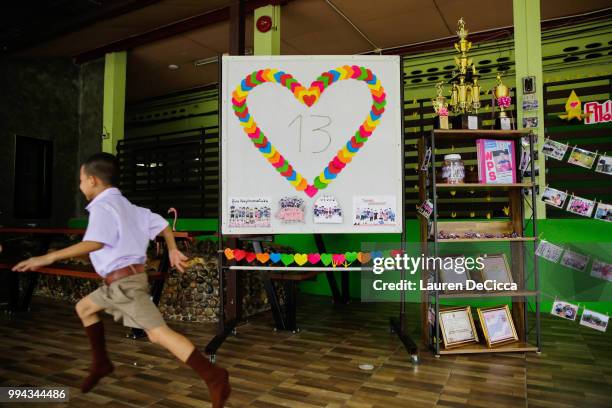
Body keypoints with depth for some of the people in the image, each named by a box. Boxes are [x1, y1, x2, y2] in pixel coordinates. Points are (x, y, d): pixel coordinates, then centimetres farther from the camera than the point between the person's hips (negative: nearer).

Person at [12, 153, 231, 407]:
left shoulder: (102, 206, -12)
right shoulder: (125, 205, 17)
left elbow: (95, 243, -29)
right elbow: (161, 223, 17)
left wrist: (49, 257, -27)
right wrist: (173, 251, 19)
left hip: (125, 281, -11)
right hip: (119, 282, 11)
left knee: (158, 333, -17)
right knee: (84, 307, 27)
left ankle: (214, 377, -21)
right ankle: (100, 363, 35)